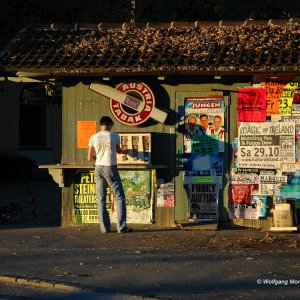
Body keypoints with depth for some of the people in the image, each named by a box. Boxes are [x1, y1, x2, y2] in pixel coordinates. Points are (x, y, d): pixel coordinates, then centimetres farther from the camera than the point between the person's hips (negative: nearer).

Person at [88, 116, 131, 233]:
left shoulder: (93, 137, 3)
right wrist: (124, 151, 42)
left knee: (101, 199, 9)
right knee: (120, 198, 5)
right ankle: (121, 227, 0)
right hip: (111, 168, -3)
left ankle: (104, 227, 7)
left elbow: (90, 158, 5)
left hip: (98, 168, 3)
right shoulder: (114, 136, -1)